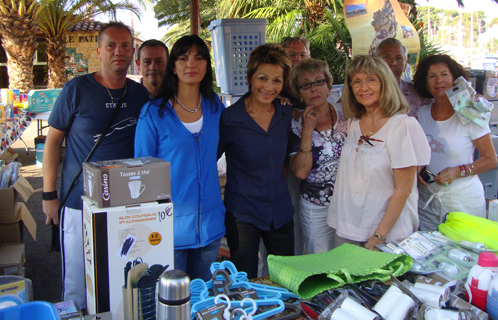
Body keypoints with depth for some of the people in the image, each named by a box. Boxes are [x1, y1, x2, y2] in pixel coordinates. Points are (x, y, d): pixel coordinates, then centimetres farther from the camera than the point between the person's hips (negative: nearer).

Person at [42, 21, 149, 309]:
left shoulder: (141, 94, 4)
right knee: (78, 291, 6)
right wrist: (49, 194, -3)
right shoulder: (77, 90, -6)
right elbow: (53, 141, 0)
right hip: (80, 204, -3)